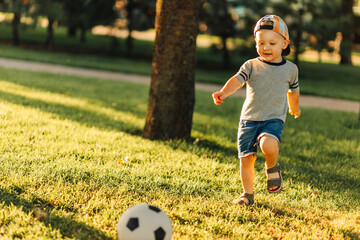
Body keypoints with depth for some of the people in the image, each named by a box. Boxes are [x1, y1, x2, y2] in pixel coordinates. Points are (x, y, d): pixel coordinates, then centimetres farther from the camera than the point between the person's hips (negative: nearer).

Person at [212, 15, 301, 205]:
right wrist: (223, 93, -36)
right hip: (249, 119, 1)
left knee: (268, 145, -31)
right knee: (246, 158, 0)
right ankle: (248, 194, 20)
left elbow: (293, 90, 25)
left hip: (273, 119, -1)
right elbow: (237, 80, -16)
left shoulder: (290, 69, 6)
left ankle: (272, 168, 2)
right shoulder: (251, 66, 2)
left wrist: (294, 108, 41)